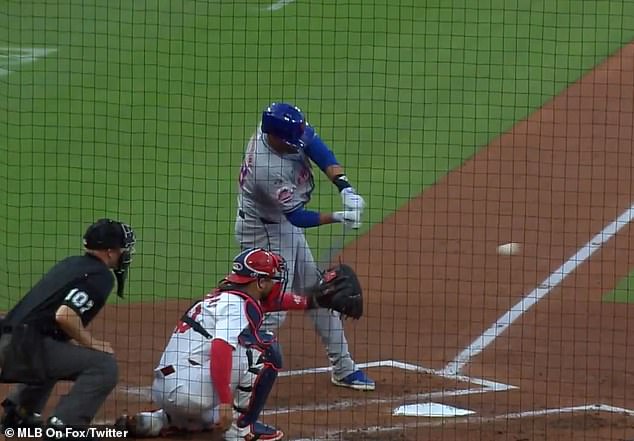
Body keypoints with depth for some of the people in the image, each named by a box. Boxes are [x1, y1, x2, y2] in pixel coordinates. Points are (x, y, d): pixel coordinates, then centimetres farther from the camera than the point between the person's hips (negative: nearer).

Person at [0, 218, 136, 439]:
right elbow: (64, 315, -22)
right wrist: (90, 342, -7)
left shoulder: (70, 264, 20)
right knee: (103, 365, -12)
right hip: (28, 346, -10)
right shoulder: (100, 276, -8)